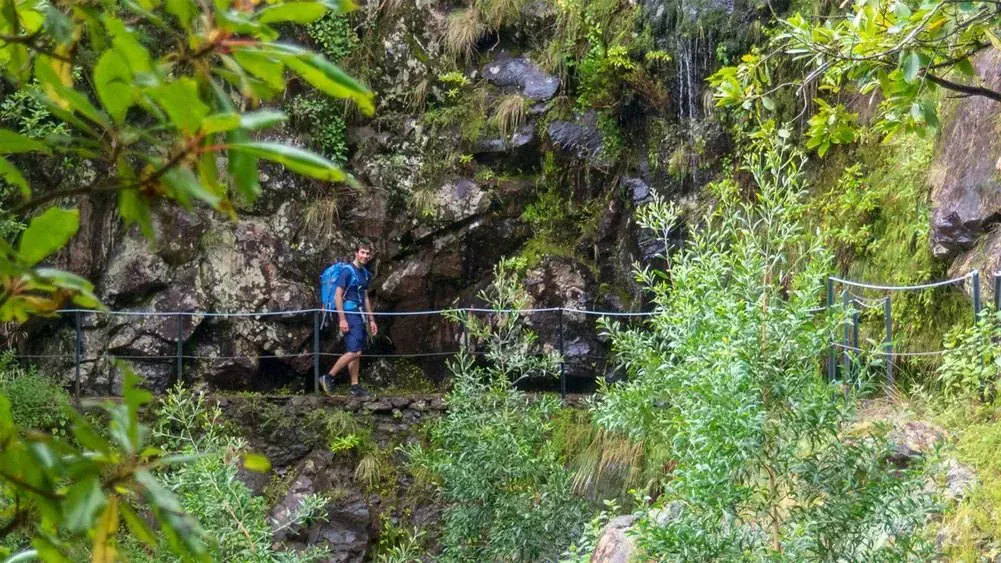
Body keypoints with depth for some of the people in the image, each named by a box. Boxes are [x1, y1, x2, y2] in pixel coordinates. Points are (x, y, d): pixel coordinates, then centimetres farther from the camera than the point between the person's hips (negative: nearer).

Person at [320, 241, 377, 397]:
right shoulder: (347, 271, -10)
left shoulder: (365, 273, 15)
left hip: (359, 316, 8)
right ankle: (328, 378, -8)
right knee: (354, 351, -15)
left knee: (355, 352, 8)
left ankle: (355, 386, 10)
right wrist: (342, 319, -19)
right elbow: (338, 296, -14)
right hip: (349, 315, -8)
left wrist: (371, 320, 20)